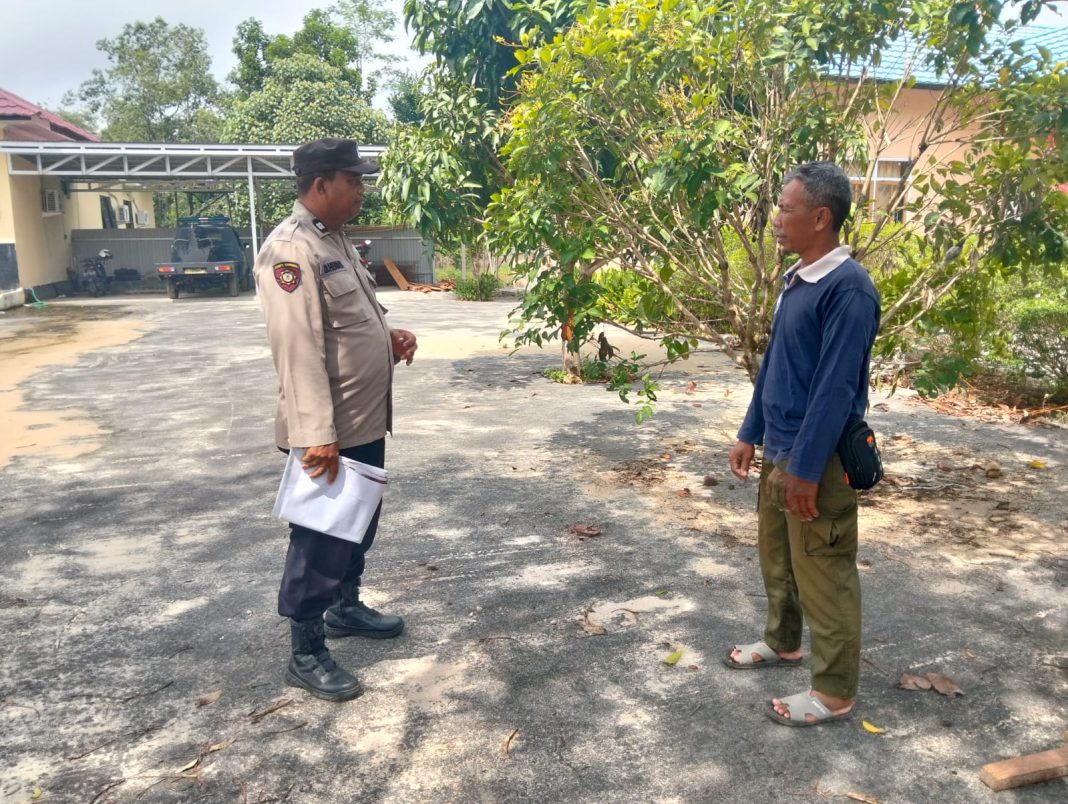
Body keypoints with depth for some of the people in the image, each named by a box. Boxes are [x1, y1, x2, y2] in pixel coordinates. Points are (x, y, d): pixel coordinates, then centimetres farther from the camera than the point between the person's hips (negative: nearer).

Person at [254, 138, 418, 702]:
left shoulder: (335, 240, 12)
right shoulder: (291, 251, -19)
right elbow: (298, 349, -25)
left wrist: (388, 337, 4)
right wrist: (317, 434, -28)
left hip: (366, 420, 10)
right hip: (330, 430, -10)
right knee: (322, 538, 1)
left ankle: (345, 608, 42)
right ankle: (306, 655, 16)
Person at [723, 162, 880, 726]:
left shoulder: (847, 287, -20)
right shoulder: (795, 279, 9)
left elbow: (835, 387, -23)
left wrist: (804, 469, -21)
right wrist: (750, 435, 16)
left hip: (817, 459, -9)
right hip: (779, 451, 9)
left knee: (822, 576, 3)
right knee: (776, 556, 22)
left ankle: (834, 693, 18)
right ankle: (782, 642, 43)